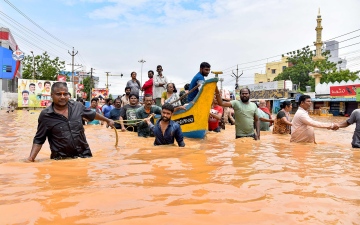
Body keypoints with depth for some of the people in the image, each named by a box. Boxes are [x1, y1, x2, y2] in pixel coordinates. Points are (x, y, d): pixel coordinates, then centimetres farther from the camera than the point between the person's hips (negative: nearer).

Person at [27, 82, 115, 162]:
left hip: (84, 156, 3)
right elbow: (39, 140, 0)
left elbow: (92, 114, 19)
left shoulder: (78, 106, 0)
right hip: (61, 160, -2)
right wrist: (31, 158, -13)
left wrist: (107, 120, 32)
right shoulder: (45, 115, -7)